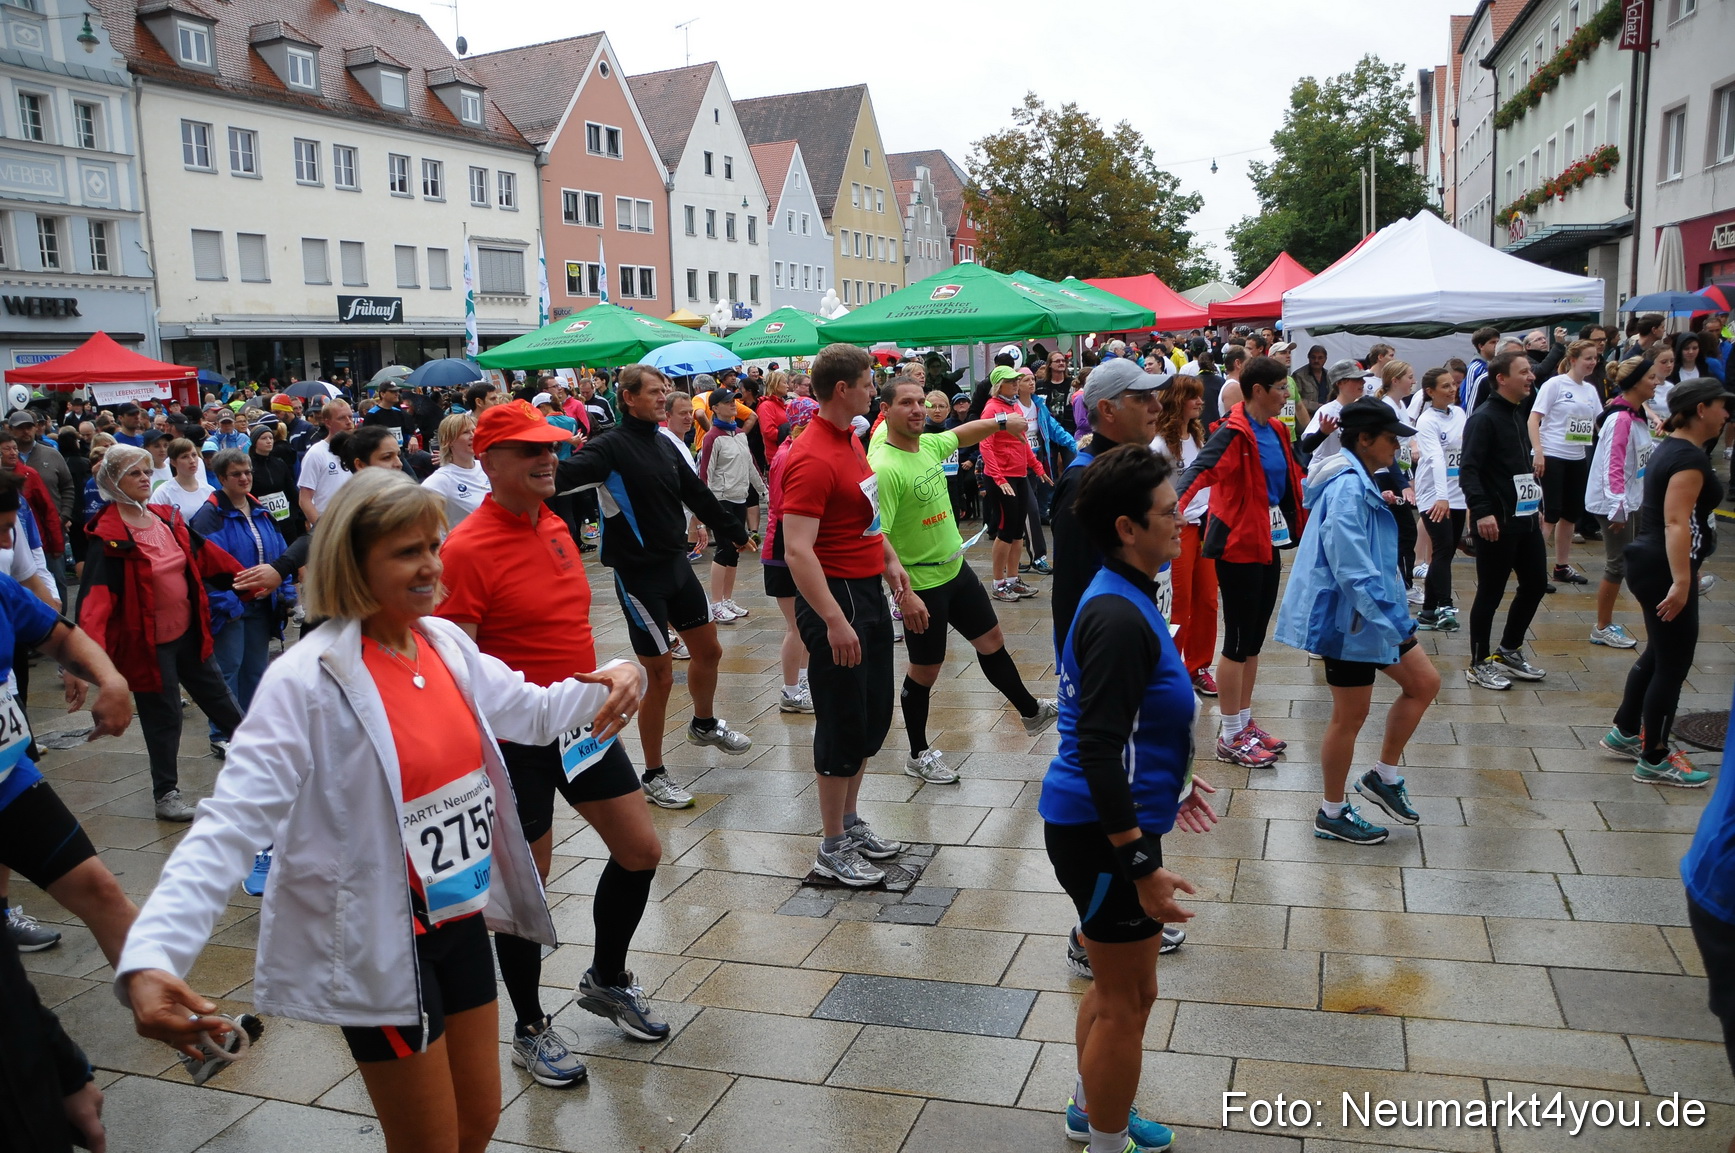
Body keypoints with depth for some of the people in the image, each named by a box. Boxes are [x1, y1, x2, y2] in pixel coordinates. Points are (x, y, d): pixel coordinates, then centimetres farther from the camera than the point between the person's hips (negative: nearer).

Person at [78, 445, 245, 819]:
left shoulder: (167, 518, 3)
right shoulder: (108, 536, -19)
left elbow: (205, 555, 14)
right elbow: (97, 592, -28)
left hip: (188, 632, 6)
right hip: (147, 643, -6)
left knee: (215, 693, 22)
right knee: (163, 716, 5)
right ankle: (166, 795, 21)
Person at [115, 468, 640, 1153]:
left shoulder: (445, 643, -1)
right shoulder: (307, 681, -21)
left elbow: (530, 710, 11)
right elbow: (233, 823, -26)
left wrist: (610, 684, -8)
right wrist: (150, 956, -39)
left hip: (462, 920, 7)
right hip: (381, 947, -6)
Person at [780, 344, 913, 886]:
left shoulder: (850, 439, 9)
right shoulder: (813, 459, -22)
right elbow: (797, 550, -28)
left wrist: (890, 559, 20)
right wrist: (834, 622, -31)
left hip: (868, 591, 10)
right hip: (835, 597, -10)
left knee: (873, 718, 18)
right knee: (844, 724, 1)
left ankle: (849, 821, 34)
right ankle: (833, 848, 15)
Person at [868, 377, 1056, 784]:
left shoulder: (928, 443, 0)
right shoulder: (884, 468, -25)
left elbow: (962, 434, 25)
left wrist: (1000, 422, 18)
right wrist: (904, 594, -32)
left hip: (956, 568, 8)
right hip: (921, 582, -8)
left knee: (991, 640, 21)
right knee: (926, 669, 5)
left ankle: (1031, 712, 41)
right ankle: (919, 755, 24)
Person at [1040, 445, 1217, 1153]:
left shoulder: (1125, 599, 8)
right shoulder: (1118, 618, -24)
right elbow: (1097, 751, -27)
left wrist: (1171, 782, 26)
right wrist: (1143, 866, -25)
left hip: (1111, 825, 10)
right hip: (1104, 836, -10)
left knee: (1120, 985, 25)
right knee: (1127, 1000, 7)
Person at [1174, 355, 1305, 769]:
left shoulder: (1274, 431, 8)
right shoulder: (1234, 432, -17)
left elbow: (1293, 472, 23)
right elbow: (1201, 467, -33)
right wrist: (1176, 502, -50)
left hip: (1268, 543, 8)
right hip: (1238, 546, -8)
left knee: (1254, 640, 16)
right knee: (1238, 641, -1)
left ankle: (1245, 723, 28)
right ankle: (1230, 738, 9)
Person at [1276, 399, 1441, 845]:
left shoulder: (1359, 482, 12)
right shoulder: (1347, 489, -21)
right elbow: (1352, 567, -28)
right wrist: (1387, 622, -26)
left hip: (1372, 611, 10)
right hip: (1349, 617, -10)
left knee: (1424, 683, 14)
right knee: (1351, 715, 1)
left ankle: (1384, 776, 26)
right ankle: (1332, 814, 17)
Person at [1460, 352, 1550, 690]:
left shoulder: (1518, 415, 15)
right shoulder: (1483, 418, -13)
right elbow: (1469, 470, -21)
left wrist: (1538, 503, 21)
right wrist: (1482, 511, -30)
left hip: (1526, 518, 9)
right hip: (1497, 522, -9)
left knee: (1536, 583, 13)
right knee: (1491, 592, 0)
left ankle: (1509, 651, 29)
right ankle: (1479, 663, 12)